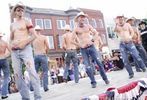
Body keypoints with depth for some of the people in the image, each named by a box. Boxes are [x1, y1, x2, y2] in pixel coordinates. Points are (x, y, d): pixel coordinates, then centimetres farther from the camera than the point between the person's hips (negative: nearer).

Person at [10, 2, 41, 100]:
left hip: (25, 49, -5)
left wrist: (24, 43, -13)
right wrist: (11, 44, 8)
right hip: (14, 51, 6)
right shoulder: (12, 25, 21)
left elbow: (34, 35, -2)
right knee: (17, 75, 1)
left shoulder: (26, 21, 8)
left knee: (32, 72, -16)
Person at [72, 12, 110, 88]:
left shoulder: (88, 26, 8)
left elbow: (96, 33, 13)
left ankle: (105, 78, 11)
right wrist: (80, 45, -6)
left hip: (91, 47, 1)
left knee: (99, 62, -3)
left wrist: (92, 40, -1)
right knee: (88, 66, -2)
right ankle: (93, 82, 9)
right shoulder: (76, 29, 1)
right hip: (83, 49, -1)